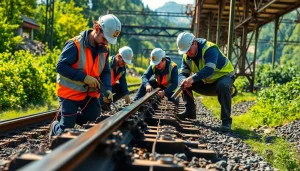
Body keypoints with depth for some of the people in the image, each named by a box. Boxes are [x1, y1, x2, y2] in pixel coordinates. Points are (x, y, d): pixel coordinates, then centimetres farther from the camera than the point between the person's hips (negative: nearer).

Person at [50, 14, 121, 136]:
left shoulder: (104, 50, -1)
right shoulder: (75, 45, -22)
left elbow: (105, 72, 4)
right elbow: (61, 66, -24)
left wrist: (108, 89, -15)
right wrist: (84, 77, -29)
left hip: (90, 92, 6)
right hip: (70, 92, -6)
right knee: (67, 130, -2)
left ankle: (66, 115, 28)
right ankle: (55, 127, 35)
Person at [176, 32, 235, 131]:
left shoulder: (209, 49, -29)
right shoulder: (186, 57, -6)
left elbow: (209, 70, -44)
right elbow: (183, 73, -9)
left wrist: (192, 78, -57)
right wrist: (184, 81, -35)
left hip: (224, 75, -7)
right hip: (207, 82, 7)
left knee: (223, 86, -40)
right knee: (185, 83, -7)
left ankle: (226, 121, -31)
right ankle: (190, 111, 6)